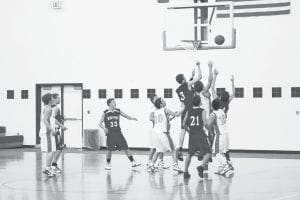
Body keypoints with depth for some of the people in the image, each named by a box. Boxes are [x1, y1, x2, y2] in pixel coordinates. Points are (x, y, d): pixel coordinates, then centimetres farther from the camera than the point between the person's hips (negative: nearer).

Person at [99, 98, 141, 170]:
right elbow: (100, 123, -1)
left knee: (126, 147, -1)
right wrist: (104, 128, -20)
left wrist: (132, 118, -7)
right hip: (110, 134, -3)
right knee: (109, 149, -3)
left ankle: (133, 162, 1)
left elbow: (126, 116, 12)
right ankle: (108, 165, 12)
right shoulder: (105, 113, -3)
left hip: (118, 132, 3)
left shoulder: (118, 111, 5)